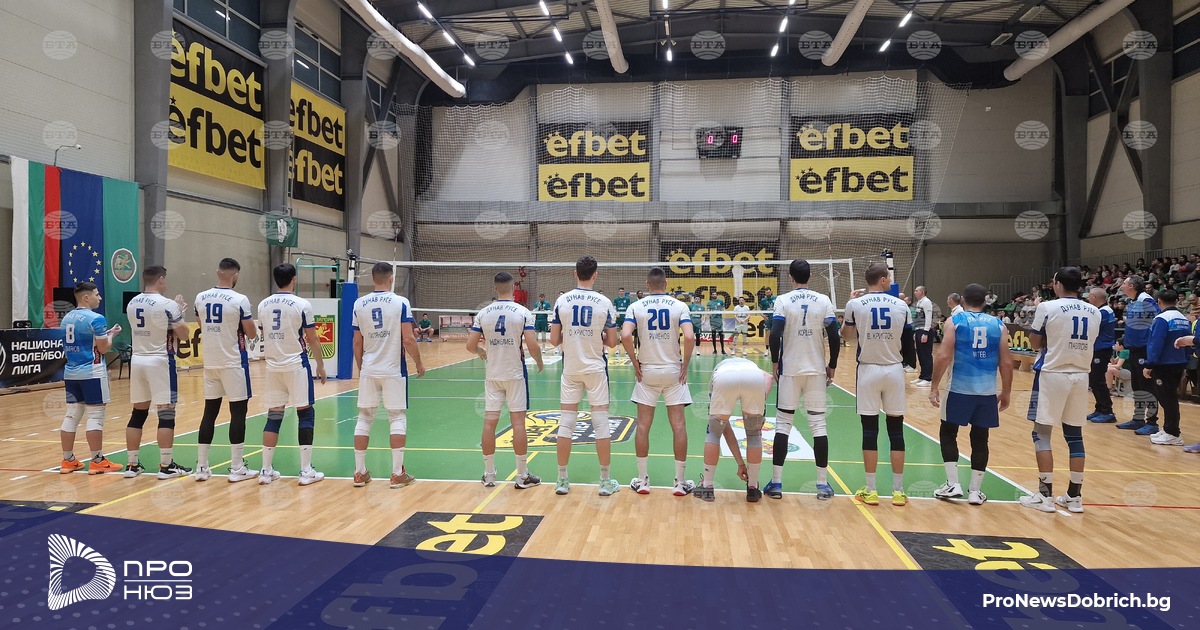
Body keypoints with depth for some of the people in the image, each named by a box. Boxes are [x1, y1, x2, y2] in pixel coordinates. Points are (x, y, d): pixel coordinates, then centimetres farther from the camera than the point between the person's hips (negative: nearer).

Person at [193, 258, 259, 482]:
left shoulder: (200, 298, 4)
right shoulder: (240, 300, -14)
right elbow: (251, 333, -8)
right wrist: (252, 323, 12)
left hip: (210, 362, 6)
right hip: (233, 363, -6)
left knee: (210, 411, 11)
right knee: (238, 412, 1)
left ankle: (202, 467, 15)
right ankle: (237, 468, 2)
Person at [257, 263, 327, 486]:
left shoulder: (263, 305, 6)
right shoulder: (302, 304, -9)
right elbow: (312, 338, -5)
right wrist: (321, 365, 5)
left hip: (273, 365, 5)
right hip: (296, 364, -5)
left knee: (274, 415, 10)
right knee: (306, 414, 2)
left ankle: (266, 470, 11)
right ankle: (306, 471, 1)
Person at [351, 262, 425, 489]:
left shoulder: (359, 304, 4)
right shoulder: (400, 303, -7)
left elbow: (357, 342, 8)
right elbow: (408, 339, -11)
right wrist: (419, 363, 3)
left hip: (368, 370, 3)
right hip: (394, 370, -3)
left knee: (364, 417, 11)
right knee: (397, 418, 4)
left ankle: (360, 472, 14)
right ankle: (398, 474, 3)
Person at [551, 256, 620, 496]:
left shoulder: (562, 301, -3)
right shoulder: (604, 303, -5)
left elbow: (554, 339, -1)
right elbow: (612, 342, -1)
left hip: (570, 369, 1)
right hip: (595, 368, -1)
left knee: (566, 423, 6)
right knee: (601, 423, 4)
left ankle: (562, 480, 12)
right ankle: (606, 481, 9)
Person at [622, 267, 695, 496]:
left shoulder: (636, 306, -2)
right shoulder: (679, 306, -3)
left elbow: (625, 336, -15)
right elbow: (689, 337, -15)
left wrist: (635, 363, -3)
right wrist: (685, 365, -4)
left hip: (647, 372, 1)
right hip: (674, 372, 0)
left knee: (643, 425, 7)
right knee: (679, 425, 4)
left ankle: (642, 480, 12)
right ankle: (680, 482, 8)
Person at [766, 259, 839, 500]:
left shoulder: (783, 300, -4)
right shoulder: (824, 301, 1)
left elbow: (775, 334, -13)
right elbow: (834, 337, -4)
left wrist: (775, 362, 1)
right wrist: (832, 366, 8)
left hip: (789, 369, -1)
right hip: (816, 370, 1)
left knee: (783, 424, 5)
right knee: (818, 424, 7)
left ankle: (776, 483, 6)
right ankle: (823, 484, 10)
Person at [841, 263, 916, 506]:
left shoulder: (855, 305, -4)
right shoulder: (901, 306, 0)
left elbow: (846, 336, 12)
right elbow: (909, 345, 3)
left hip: (869, 370, -1)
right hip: (894, 370, 1)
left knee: (870, 430, 3)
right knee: (896, 430, 7)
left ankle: (870, 491, 7)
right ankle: (898, 491, 12)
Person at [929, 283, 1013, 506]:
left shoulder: (955, 321, -2)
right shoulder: (998, 325, 7)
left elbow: (943, 356, -10)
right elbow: (1006, 363, 5)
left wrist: (934, 386, -3)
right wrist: (1006, 392, 15)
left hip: (960, 389, -3)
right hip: (987, 391, 3)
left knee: (948, 433, 12)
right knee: (980, 439, 10)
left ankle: (953, 484, 7)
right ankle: (975, 490, 14)